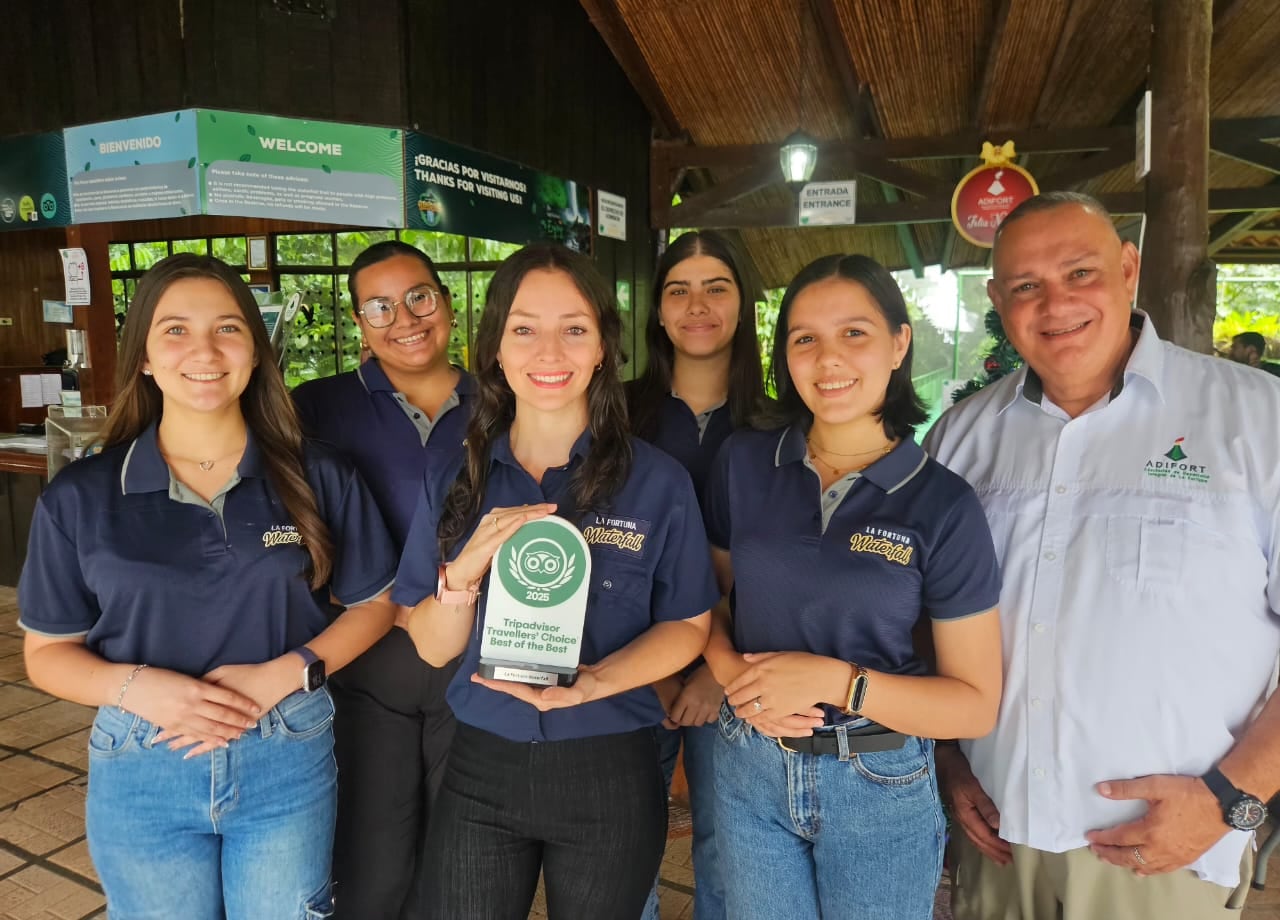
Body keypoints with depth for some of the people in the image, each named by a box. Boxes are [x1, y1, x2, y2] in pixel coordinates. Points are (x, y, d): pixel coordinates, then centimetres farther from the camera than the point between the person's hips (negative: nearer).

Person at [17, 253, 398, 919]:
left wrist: (286, 672, -15)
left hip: (289, 765, 0)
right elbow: (48, 652, 2)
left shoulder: (317, 479, -4)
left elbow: (374, 603, 1)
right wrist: (137, 687, -17)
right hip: (141, 772, 1)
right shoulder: (80, 498, -3)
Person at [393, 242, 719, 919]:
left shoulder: (657, 481, -8)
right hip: (481, 769, 2)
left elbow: (687, 624, -2)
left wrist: (593, 681, -18)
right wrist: (467, 568, -20)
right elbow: (432, 647, -1)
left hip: (610, 774, -1)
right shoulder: (452, 482, -2)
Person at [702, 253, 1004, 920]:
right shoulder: (743, 463, -4)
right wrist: (735, 675, -13)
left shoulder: (943, 505, -11)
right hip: (750, 771, 2)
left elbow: (976, 706, -9)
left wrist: (836, 681, -21)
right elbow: (706, 598, 6)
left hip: (881, 788, -2)